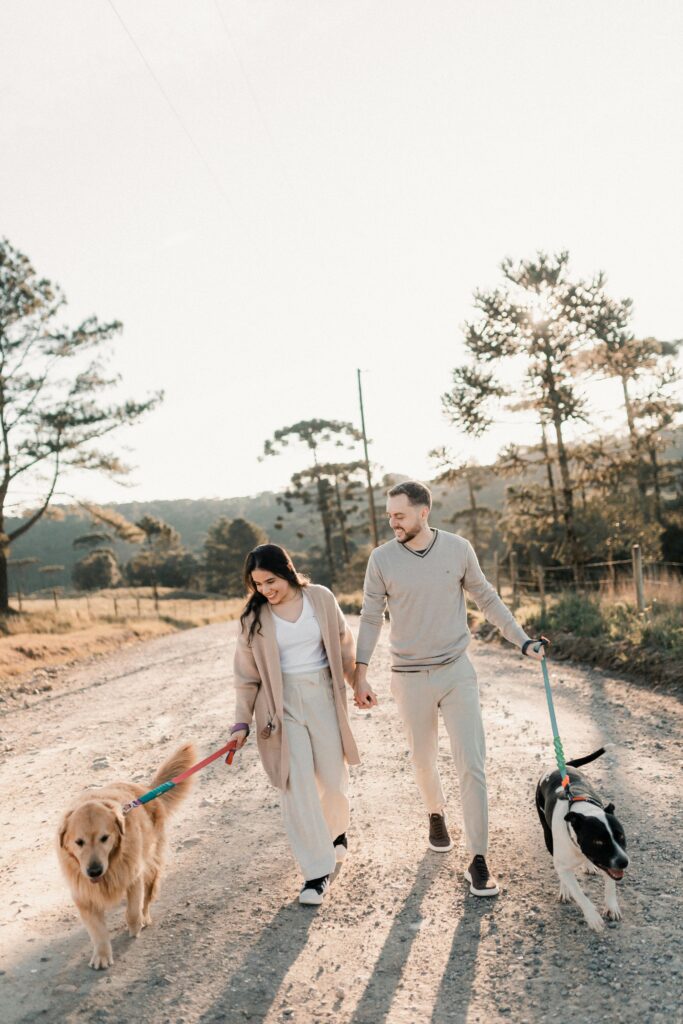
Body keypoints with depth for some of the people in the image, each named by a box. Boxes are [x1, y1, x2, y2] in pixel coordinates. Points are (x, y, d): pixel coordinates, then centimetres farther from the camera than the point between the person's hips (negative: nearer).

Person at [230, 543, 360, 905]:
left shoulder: (321, 598, -4)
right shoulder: (254, 616, -4)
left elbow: (344, 644, 8)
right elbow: (247, 672, 2)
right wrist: (242, 721, 2)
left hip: (323, 695, 1)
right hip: (281, 703, -1)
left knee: (333, 777, 9)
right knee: (296, 785, -3)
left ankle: (336, 828, 43)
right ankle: (317, 870, 9)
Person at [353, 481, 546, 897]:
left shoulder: (458, 548, -7)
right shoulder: (382, 558, -8)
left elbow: (487, 598, 6)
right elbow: (371, 618, 0)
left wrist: (523, 640, 4)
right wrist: (360, 674, -3)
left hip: (457, 671, 0)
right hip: (411, 678, 1)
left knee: (473, 766, -4)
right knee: (424, 761, 17)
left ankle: (479, 860, 7)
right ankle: (437, 814, 48)